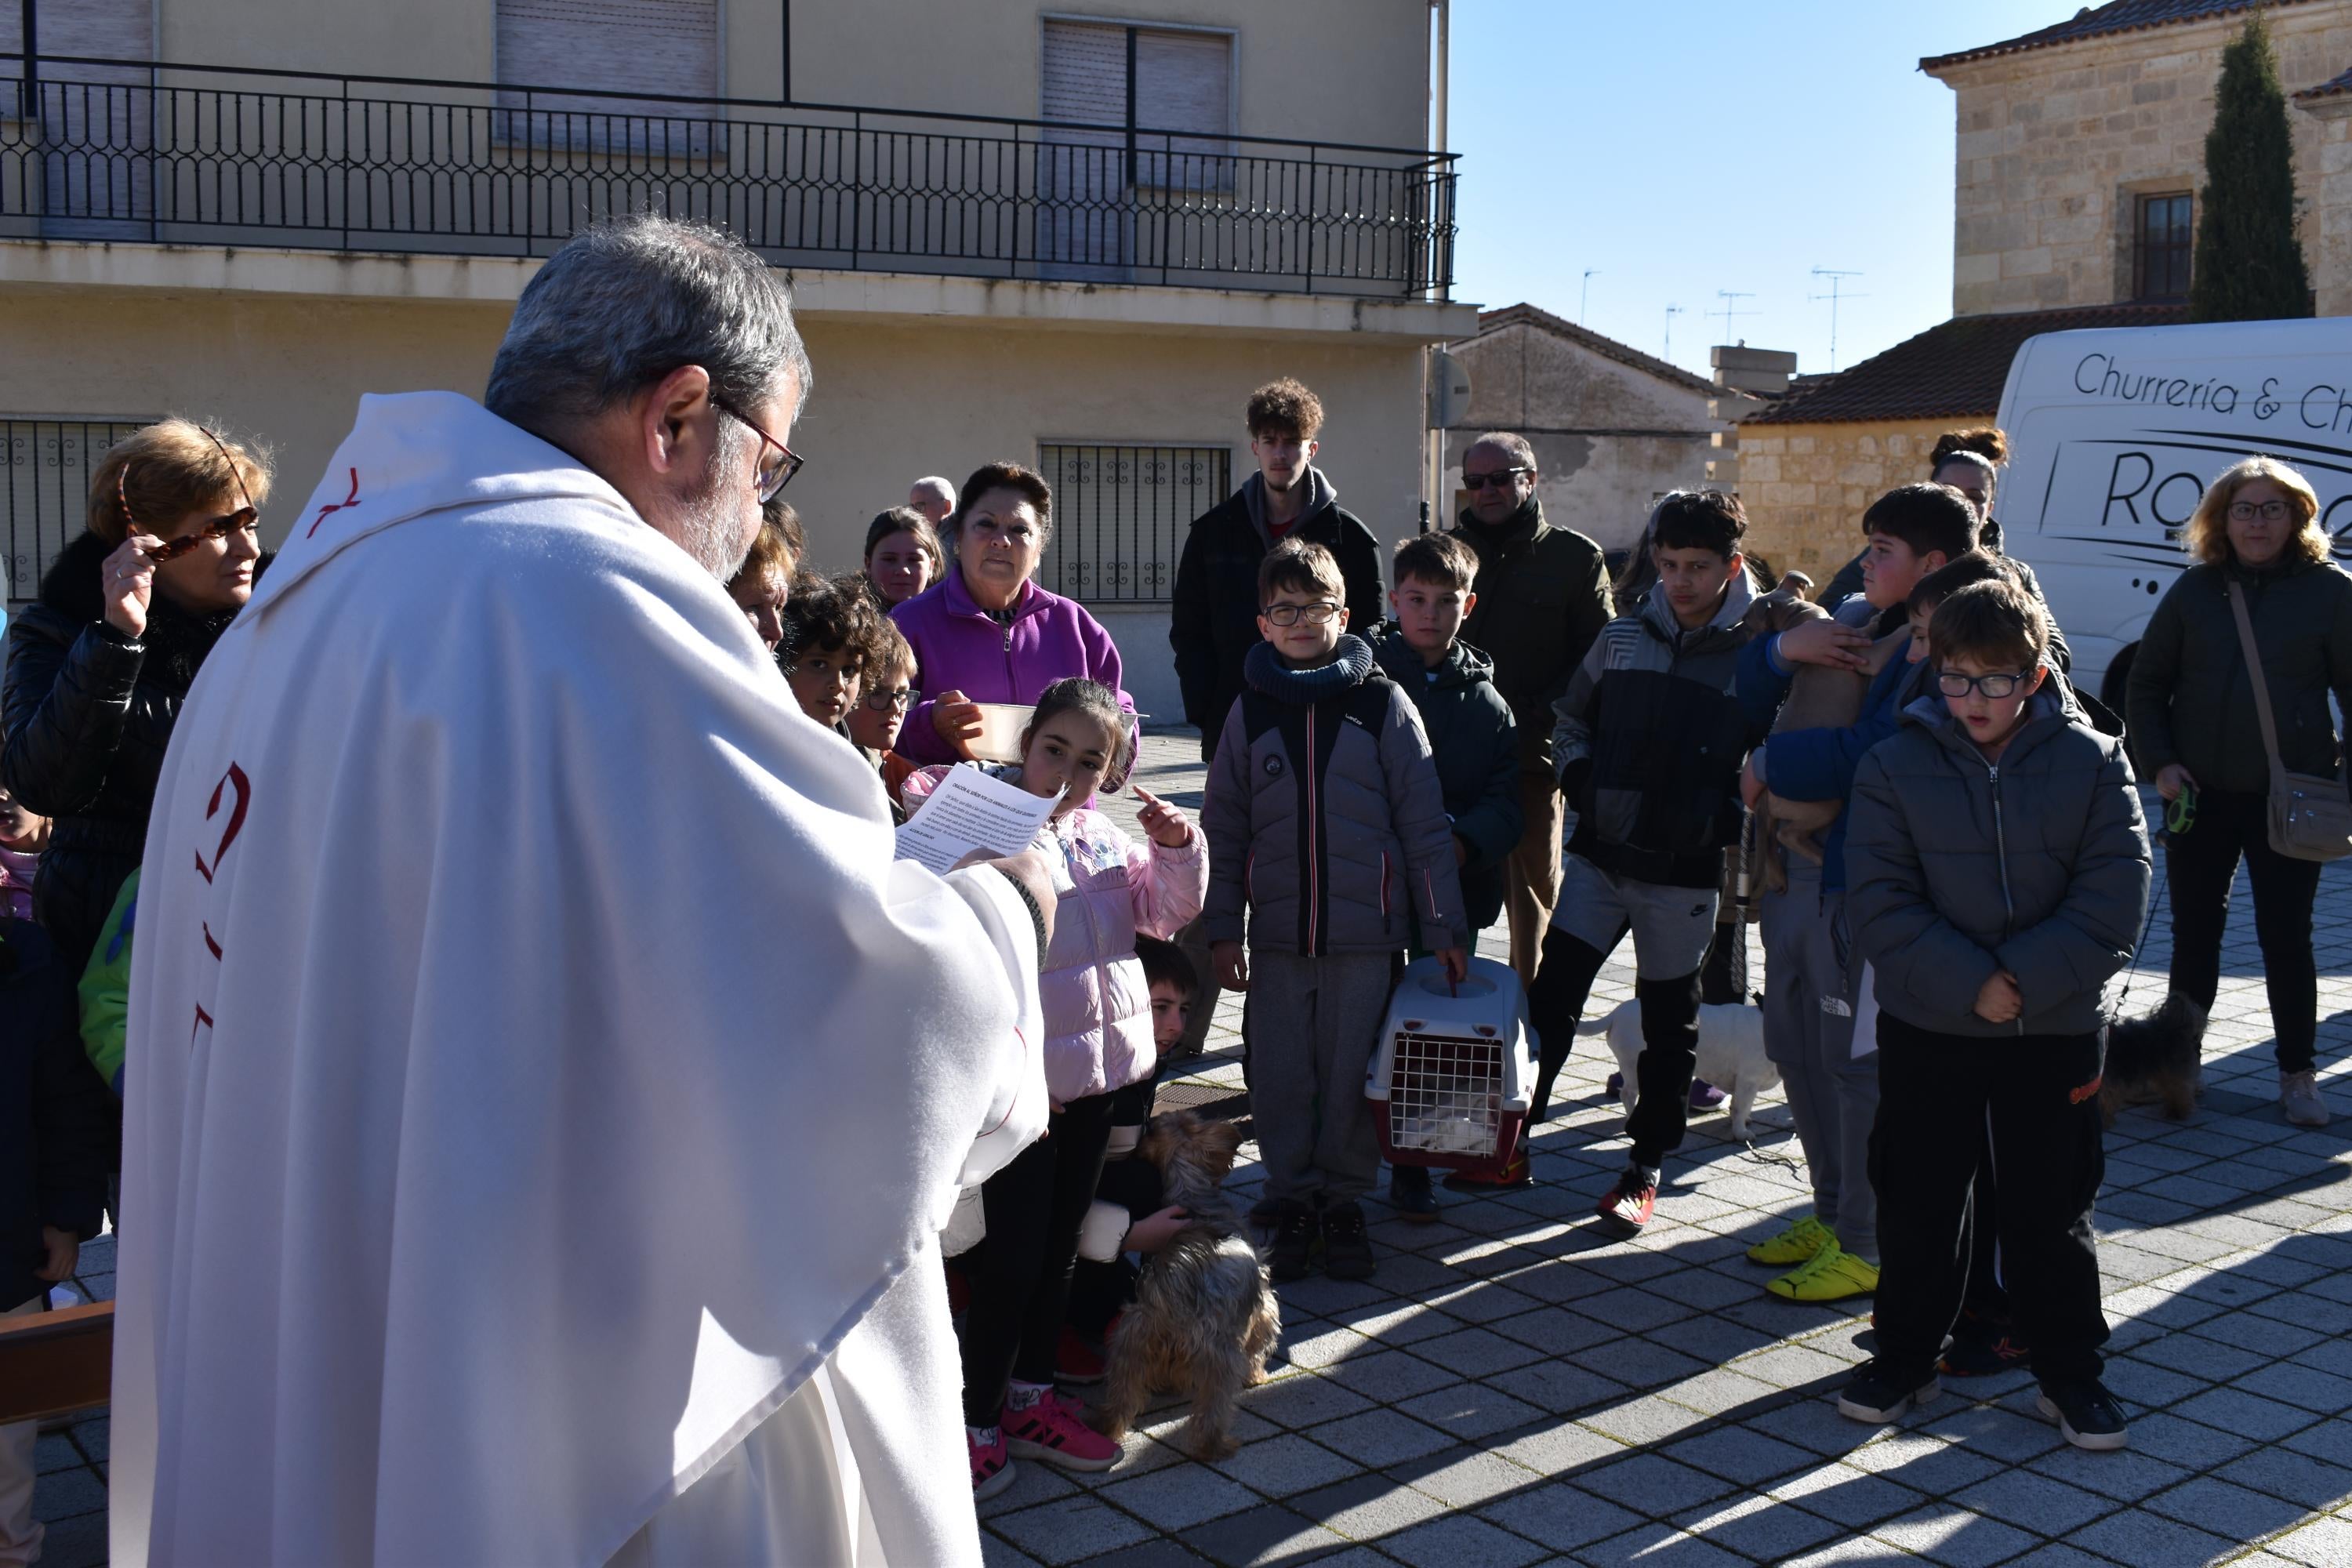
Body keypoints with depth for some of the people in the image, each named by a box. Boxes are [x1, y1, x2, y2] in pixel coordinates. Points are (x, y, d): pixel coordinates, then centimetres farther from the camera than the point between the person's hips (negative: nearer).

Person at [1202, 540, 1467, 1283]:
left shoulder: (1383, 703, 1)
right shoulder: (1250, 711, 6)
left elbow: (1424, 823, 1)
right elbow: (1224, 828, 8)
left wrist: (1444, 925, 0)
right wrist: (1224, 930, 3)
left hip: (1366, 931, -1)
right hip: (1276, 935, 2)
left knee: (1350, 1074, 4)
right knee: (1280, 1077, 4)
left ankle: (1344, 1200, 21)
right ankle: (1293, 1201, 20)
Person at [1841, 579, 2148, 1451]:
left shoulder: (2092, 763, -3)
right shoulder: (1895, 766, -4)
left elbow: (2114, 901, -8)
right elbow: (1880, 904, -9)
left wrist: (2025, 979, -19)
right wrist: (1967, 984, -19)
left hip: (2057, 1028, 0)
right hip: (1926, 1027, 0)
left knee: (2054, 1207, 10)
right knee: (1917, 1198, 11)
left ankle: (2070, 1372, 25)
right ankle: (1906, 1355, 26)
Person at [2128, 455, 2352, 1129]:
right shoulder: (2196, 589, 5)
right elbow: (2147, 683, 9)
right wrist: (2160, 763, -3)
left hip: (2290, 798, -2)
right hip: (2199, 795, 2)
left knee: (2286, 936, 4)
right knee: (2194, 931, 11)